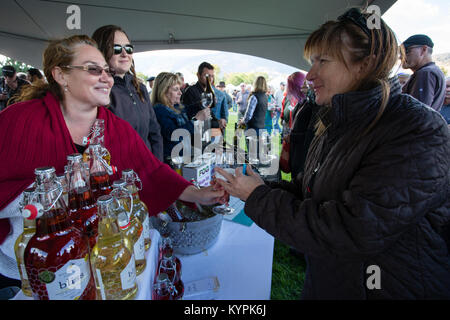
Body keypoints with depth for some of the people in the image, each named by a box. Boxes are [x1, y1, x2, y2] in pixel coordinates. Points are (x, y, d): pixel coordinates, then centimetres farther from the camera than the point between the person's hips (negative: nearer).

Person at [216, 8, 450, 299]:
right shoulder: (337, 122, 1)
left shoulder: (418, 130, -24)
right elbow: (310, 189, 7)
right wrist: (258, 187, -8)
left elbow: (354, 233, -31)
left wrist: (259, 197, -23)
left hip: (393, 288, -6)